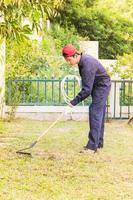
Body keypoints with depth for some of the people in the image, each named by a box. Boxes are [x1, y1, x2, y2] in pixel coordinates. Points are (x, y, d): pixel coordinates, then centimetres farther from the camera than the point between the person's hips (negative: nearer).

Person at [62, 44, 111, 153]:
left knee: (95, 115, -12)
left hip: (102, 87, -10)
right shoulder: (82, 60, -1)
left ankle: (92, 146, -13)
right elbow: (86, 84, 14)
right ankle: (99, 143, 20)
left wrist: (74, 102, -27)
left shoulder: (87, 65, -31)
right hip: (98, 87, 10)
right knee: (99, 116, 13)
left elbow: (87, 89, -31)